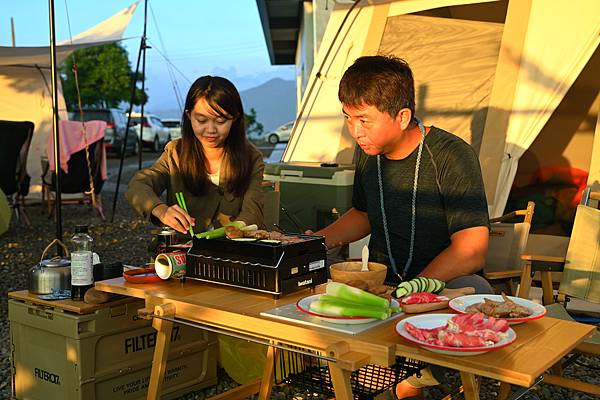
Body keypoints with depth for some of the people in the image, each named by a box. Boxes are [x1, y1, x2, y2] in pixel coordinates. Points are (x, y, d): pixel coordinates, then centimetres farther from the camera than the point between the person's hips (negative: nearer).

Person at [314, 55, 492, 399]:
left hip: (446, 281, -5)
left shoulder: (451, 157, -16)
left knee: (475, 295, -38)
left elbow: (471, 252, -20)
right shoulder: (369, 152, 3)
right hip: (382, 279, 5)